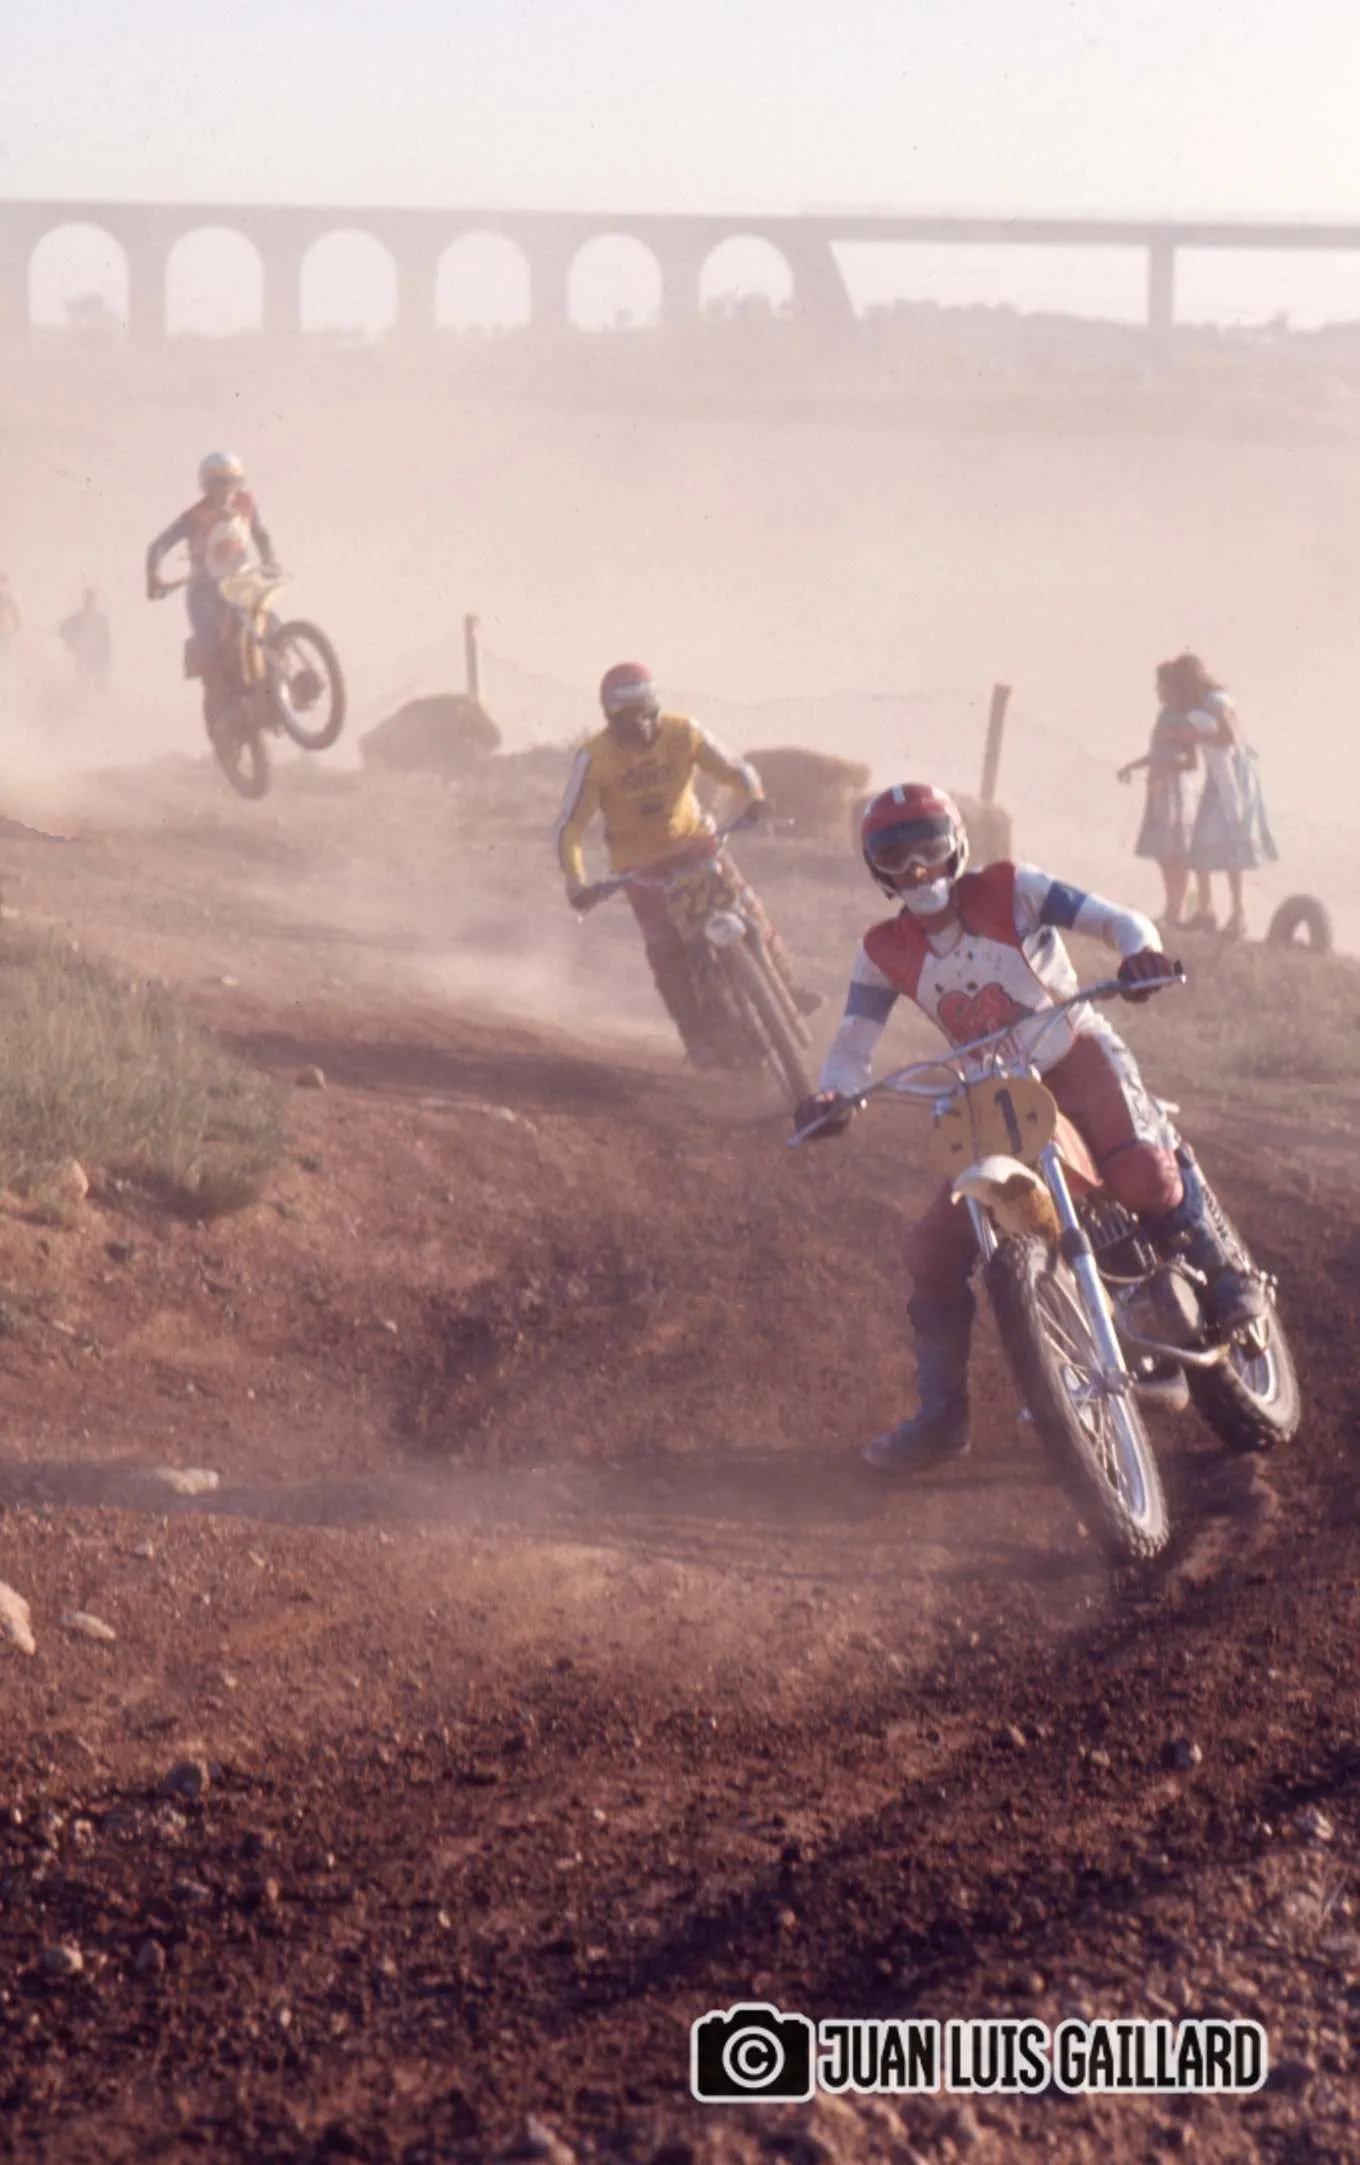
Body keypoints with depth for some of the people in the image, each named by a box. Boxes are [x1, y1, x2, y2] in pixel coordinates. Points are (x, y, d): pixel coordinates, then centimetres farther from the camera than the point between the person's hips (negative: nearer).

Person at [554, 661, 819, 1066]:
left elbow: (733, 767, -8)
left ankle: (783, 990, 14)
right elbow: (568, 827, -19)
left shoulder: (682, 733, -14)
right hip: (638, 860, -2)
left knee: (746, 910, -8)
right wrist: (575, 882, -33)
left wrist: (755, 798, -31)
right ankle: (699, 1040, -5)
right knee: (666, 948, -14)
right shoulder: (595, 758, -20)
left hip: (692, 839, 2)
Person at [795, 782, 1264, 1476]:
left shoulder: (1009, 891, -9)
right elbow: (853, 1043, -3)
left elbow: (1112, 918, -13)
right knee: (934, 1249, -7)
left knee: (1142, 1174, -33)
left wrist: (1141, 951, -37)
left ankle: (1222, 1277, -6)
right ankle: (940, 1415, 5)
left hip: (1078, 1059, -4)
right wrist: (832, 1093, -26)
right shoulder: (884, 951, 1)